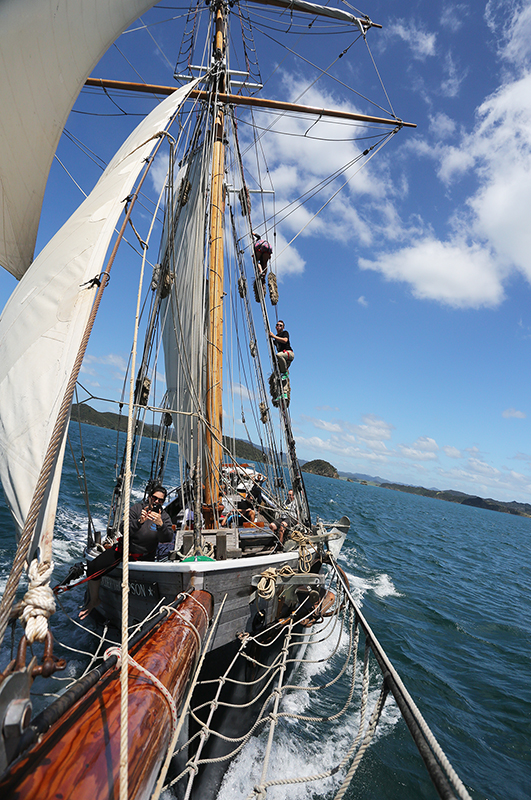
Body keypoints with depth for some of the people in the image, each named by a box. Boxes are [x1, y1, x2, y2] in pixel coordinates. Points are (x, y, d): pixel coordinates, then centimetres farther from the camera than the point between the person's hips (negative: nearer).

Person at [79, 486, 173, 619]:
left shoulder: (164, 517, -2)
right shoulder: (137, 508, -5)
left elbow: (168, 538, -17)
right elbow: (124, 529, -15)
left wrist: (160, 524, -36)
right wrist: (139, 521, -33)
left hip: (144, 557, 0)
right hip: (124, 548, 1)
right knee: (93, 568, -11)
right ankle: (94, 600, 14)